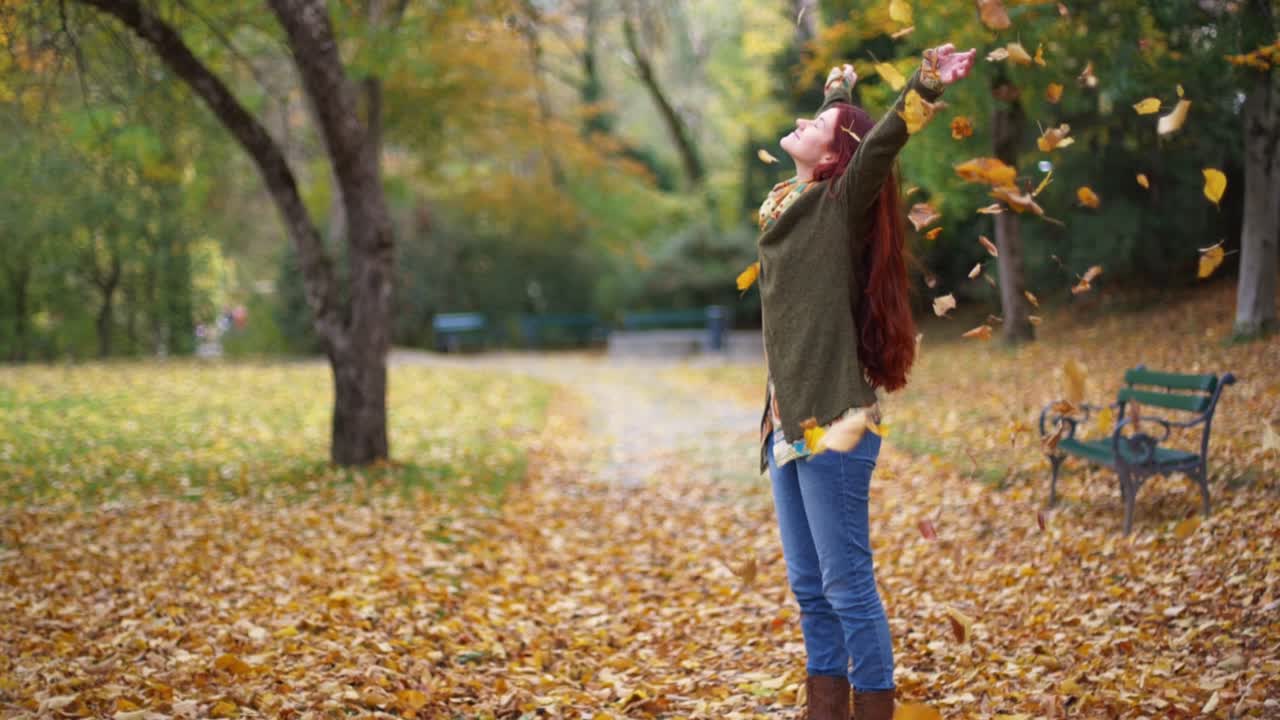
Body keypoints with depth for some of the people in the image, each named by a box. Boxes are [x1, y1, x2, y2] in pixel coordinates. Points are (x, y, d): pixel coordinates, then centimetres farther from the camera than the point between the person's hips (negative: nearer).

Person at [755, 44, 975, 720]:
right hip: (789, 423, 8)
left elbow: (880, 143, -27)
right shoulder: (792, 202, 11)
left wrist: (925, 87, -42)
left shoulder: (841, 205, -9)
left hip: (832, 424, -8)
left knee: (847, 586, -3)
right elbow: (839, 121, 29)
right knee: (809, 587, 13)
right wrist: (840, 91, 47)